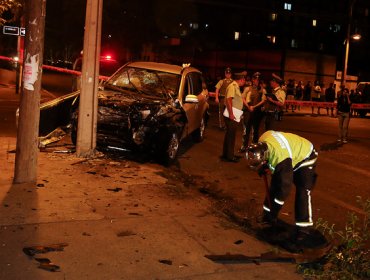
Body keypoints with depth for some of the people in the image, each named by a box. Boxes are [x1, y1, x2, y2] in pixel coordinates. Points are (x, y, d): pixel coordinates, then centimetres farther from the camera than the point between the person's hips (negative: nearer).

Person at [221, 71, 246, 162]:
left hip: (234, 115, 10)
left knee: (230, 135, 14)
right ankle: (229, 156, 0)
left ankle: (227, 154, 22)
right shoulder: (232, 86, -12)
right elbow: (228, 100, -21)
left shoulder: (236, 87, 18)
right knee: (231, 135, -5)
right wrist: (231, 114, -25)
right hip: (231, 115, -10)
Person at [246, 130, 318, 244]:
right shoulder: (261, 142, -24)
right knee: (274, 185, 9)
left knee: (302, 192, -18)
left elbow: (286, 186, -34)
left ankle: (303, 228, -10)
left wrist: (275, 208, -26)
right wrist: (265, 168, -3)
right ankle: (268, 218, 22)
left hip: (304, 157, -8)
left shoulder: (281, 158, -42)